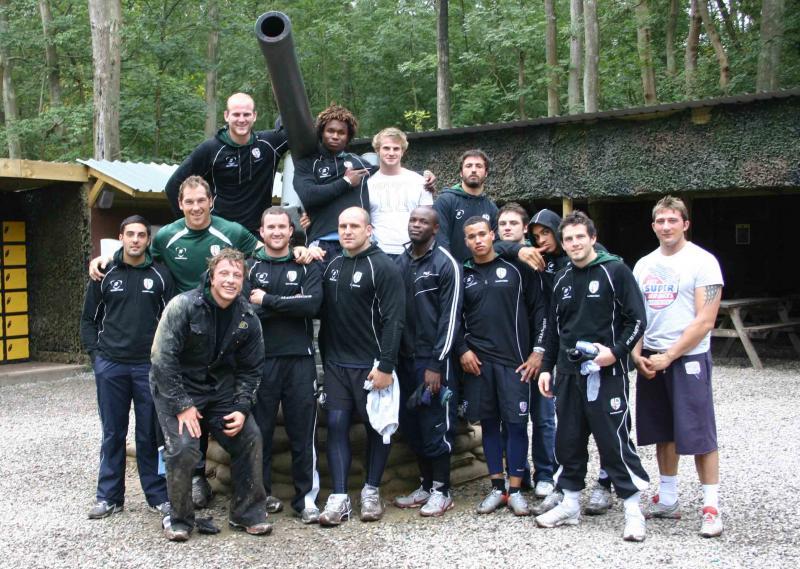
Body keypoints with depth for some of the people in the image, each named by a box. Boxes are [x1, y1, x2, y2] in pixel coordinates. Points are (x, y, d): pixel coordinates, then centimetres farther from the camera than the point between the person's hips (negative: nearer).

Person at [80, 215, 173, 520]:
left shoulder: (160, 275, 1)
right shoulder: (105, 275, 5)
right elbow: (89, 318, 11)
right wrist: (95, 353, 1)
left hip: (150, 366, -1)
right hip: (110, 366, 1)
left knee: (150, 434, 5)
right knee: (112, 434, 9)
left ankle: (158, 495, 14)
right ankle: (109, 496, 19)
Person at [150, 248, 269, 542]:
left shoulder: (248, 318, -5)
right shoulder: (184, 306, -19)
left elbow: (251, 369, 4)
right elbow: (162, 358, -20)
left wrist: (242, 409, -8)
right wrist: (182, 406, -21)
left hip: (220, 388, 5)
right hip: (176, 388, -5)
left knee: (250, 438, -4)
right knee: (183, 448, -21)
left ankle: (247, 512, 13)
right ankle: (179, 519, 3)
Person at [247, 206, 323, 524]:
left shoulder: (307, 266, 8)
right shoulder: (250, 266, 7)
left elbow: (313, 304, -10)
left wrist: (267, 301, -10)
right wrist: (288, 306, -11)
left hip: (299, 359, 0)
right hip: (261, 359, 0)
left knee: (303, 432, 3)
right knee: (260, 430, 7)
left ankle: (306, 497, 13)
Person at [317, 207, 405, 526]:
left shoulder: (383, 267, -9)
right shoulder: (332, 266, 10)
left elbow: (393, 320, -14)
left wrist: (386, 365, -19)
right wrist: (325, 356, 9)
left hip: (371, 365, -5)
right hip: (336, 363, 5)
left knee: (376, 426, 6)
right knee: (336, 425, 0)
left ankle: (372, 491, 20)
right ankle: (339, 498, 2)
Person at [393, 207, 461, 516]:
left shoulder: (446, 264, -6)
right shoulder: (399, 263, 11)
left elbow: (450, 317, -10)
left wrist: (436, 364, -15)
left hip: (432, 360, -6)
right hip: (405, 358, 6)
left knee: (436, 426, 0)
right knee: (411, 425, 11)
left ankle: (441, 490, 12)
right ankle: (426, 485, 23)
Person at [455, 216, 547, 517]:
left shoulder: (517, 268, 1)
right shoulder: (463, 274, 9)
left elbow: (539, 308, 1)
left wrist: (537, 350, -4)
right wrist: (462, 350, 2)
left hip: (514, 360, -2)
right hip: (477, 361, 3)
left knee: (516, 423, -1)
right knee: (489, 423, 7)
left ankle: (515, 489, 10)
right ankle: (497, 487, 17)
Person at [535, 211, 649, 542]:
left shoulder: (615, 271, -4)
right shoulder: (561, 279, 13)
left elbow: (636, 319, -7)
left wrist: (616, 351, -18)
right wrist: (546, 367, 15)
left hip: (606, 374, -6)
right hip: (568, 374, 6)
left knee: (615, 441, -4)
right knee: (568, 440, 11)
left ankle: (633, 509, 8)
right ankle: (570, 504, 24)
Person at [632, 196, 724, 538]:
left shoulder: (702, 262, -6)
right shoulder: (644, 265, 12)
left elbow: (705, 321, -12)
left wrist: (669, 356, -14)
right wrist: (637, 353, -2)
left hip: (688, 358, -6)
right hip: (650, 360, 6)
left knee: (699, 435, -4)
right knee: (664, 433, 12)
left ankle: (711, 507, 5)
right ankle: (668, 501, 23)